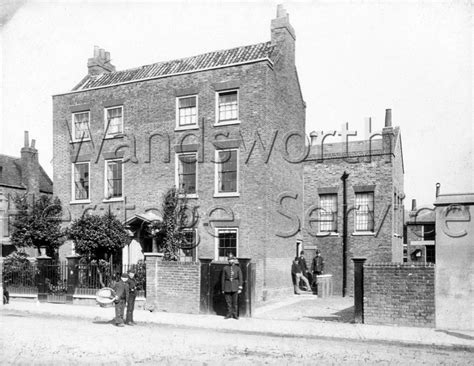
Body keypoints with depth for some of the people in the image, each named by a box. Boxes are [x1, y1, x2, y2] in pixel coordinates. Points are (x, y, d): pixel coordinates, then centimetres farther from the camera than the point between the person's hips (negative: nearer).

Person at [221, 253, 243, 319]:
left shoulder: (238, 268, 5)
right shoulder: (225, 268, 6)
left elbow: (240, 278, 4)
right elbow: (223, 279, 7)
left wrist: (240, 288, -4)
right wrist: (223, 289, 5)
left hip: (235, 288, -1)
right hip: (227, 288, 1)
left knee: (235, 302, 0)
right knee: (228, 301, 3)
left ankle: (235, 314, 8)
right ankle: (229, 314, 13)